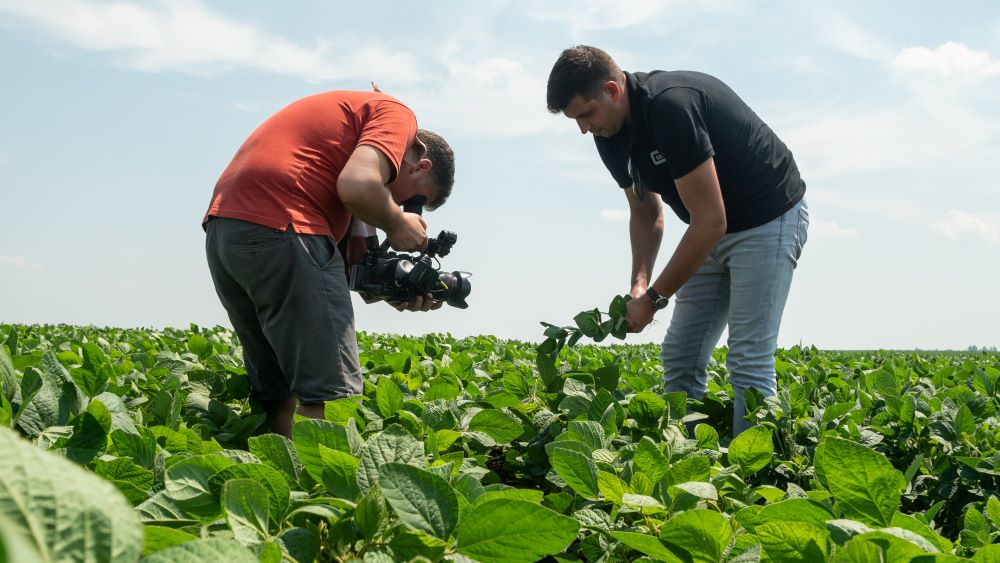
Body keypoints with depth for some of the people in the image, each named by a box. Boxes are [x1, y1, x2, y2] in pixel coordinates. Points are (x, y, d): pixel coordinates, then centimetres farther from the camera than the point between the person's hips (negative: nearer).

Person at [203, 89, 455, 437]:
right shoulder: (397, 115, 4)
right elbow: (358, 185, -17)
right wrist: (397, 225, 2)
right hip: (280, 226, -10)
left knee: (279, 395, 15)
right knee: (331, 393, -9)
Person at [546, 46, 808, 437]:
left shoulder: (671, 106, -29)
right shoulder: (611, 135, -2)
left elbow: (710, 221, -29)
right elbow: (645, 212, 12)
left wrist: (654, 298, -21)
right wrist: (639, 283, -5)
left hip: (768, 220, -9)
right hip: (714, 231, 9)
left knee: (749, 361, -12)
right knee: (679, 356, 5)